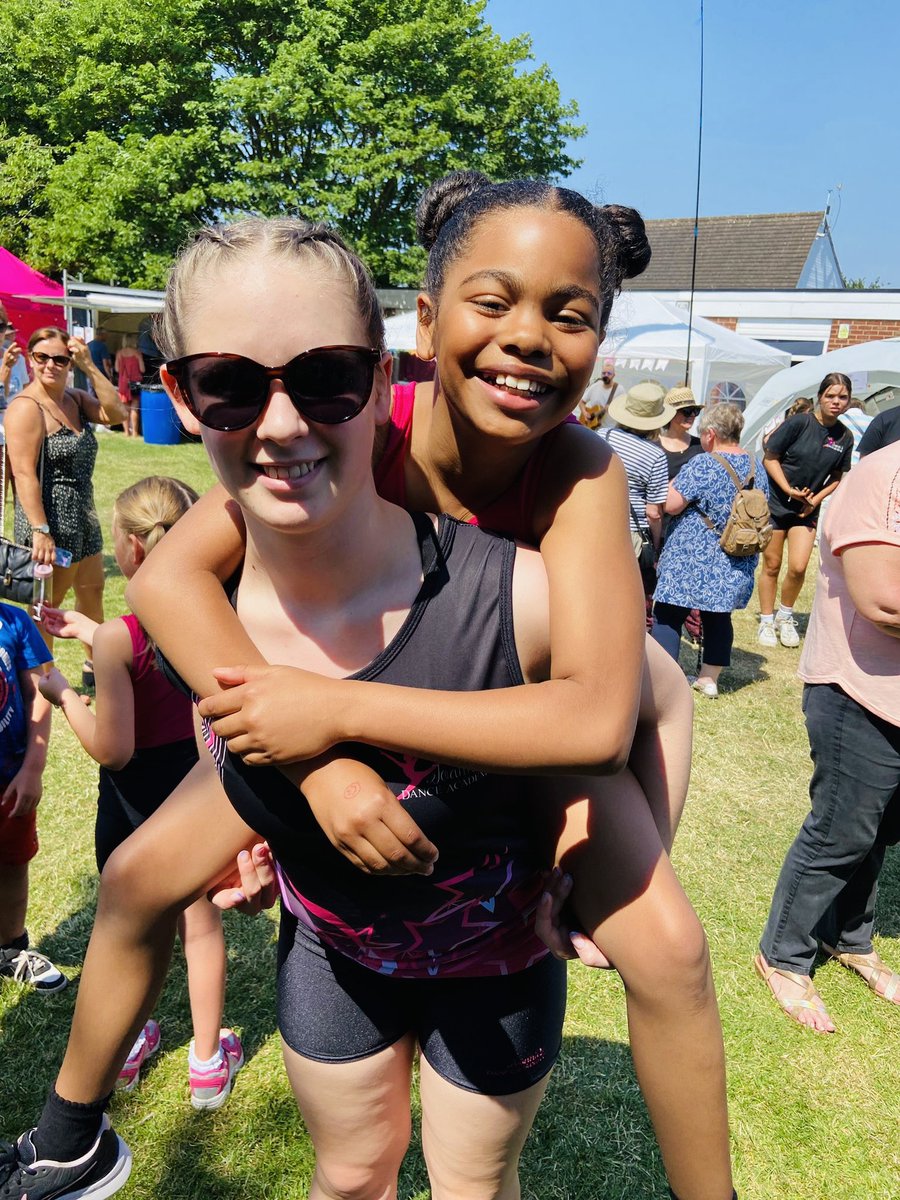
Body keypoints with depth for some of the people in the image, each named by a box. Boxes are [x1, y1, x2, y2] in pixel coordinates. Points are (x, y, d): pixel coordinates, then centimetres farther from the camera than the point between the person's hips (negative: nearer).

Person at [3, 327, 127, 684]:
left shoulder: (74, 399, 7)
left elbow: (115, 413, -7)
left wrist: (90, 367, -12)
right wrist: (40, 530, -26)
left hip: (82, 518, 9)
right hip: (50, 523, -9)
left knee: (92, 591, 21)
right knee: (48, 605, 3)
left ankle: (94, 664, 40)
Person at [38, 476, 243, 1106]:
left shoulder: (118, 639, -27)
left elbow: (113, 749, -21)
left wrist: (64, 694, -8)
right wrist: (90, 631, 14)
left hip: (138, 793, -4)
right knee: (200, 918, 20)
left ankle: (127, 1043, 44)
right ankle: (209, 1059, 35)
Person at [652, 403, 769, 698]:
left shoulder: (702, 464, -16)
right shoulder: (757, 468, 8)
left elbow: (671, 505, -17)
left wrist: (674, 483, 0)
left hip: (691, 559, -7)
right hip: (735, 566, 7)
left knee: (668, 616, 1)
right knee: (718, 617, 16)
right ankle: (709, 679, 24)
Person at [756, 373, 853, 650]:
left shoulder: (845, 437, -2)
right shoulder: (800, 422, -15)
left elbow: (837, 477, 9)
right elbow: (770, 458, -10)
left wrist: (816, 499, -6)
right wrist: (788, 489, -18)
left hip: (807, 509, 3)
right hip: (775, 503, -3)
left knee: (798, 567, -5)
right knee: (772, 566, 5)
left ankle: (785, 616, 21)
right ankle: (766, 621, 20)